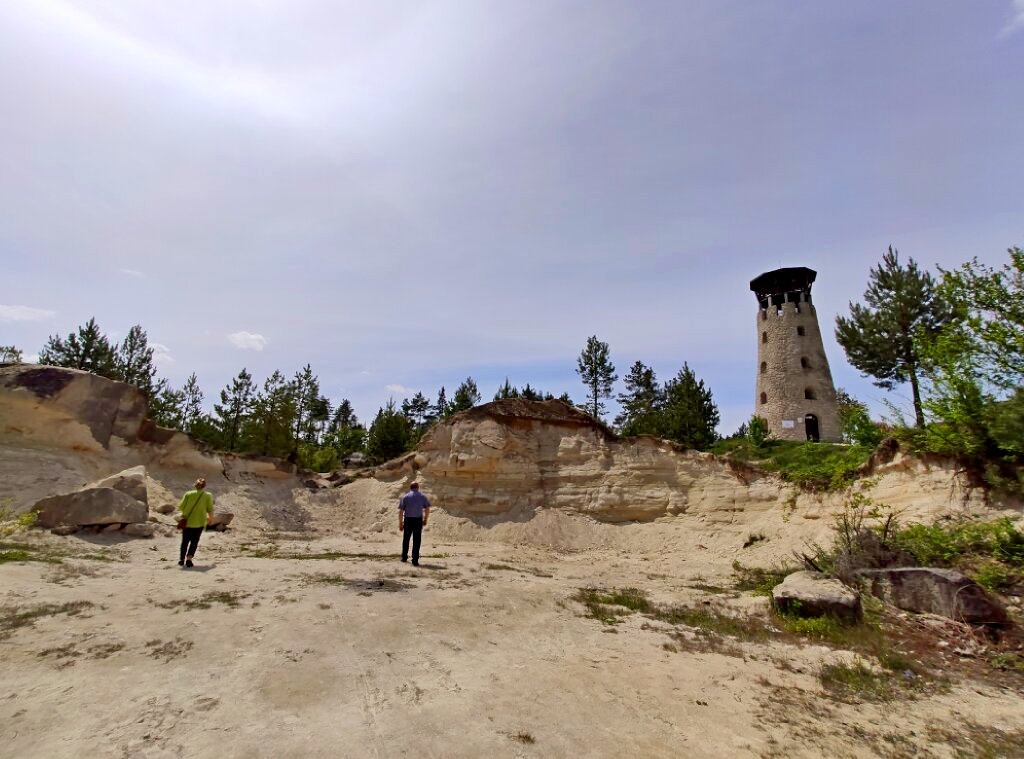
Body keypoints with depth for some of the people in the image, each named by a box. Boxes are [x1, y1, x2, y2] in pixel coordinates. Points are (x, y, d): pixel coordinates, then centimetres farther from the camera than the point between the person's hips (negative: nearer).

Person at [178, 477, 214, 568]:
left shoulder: (188, 494, -4)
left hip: (187, 521, 2)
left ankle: (181, 560, 25)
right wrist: (209, 518, 14)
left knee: (185, 541, 17)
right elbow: (210, 510, -5)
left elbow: (181, 507, -5)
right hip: (199, 522, -2)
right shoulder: (208, 495, -6)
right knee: (194, 541, 9)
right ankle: (189, 559, -5)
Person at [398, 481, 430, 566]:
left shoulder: (405, 497, 5)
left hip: (408, 520, 1)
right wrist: (425, 520, 16)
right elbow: (427, 509, 3)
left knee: (406, 539, 18)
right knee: (416, 541, 3)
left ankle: (404, 557, 30)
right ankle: (415, 560, 0)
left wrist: (400, 523, 4)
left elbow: (400, 511, -1)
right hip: (418, 520, 0)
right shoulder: (422, 496, 6)